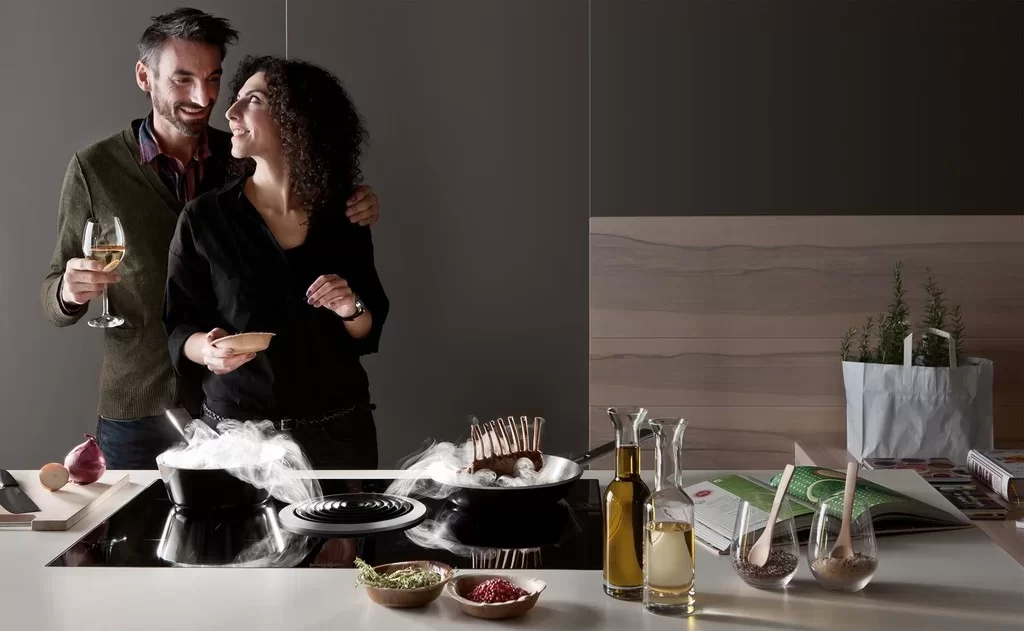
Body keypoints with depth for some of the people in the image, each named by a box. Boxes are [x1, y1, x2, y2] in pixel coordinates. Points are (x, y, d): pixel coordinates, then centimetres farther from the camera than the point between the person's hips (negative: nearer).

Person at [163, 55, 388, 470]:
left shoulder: (342, 217, -1)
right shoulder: (203, 218, -6)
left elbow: (368, 333, 8)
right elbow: (178, 328, 0)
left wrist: (352, 310, -12)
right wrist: (207, 350, -21)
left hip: (338, 431, 2)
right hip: (235, 430, -1)